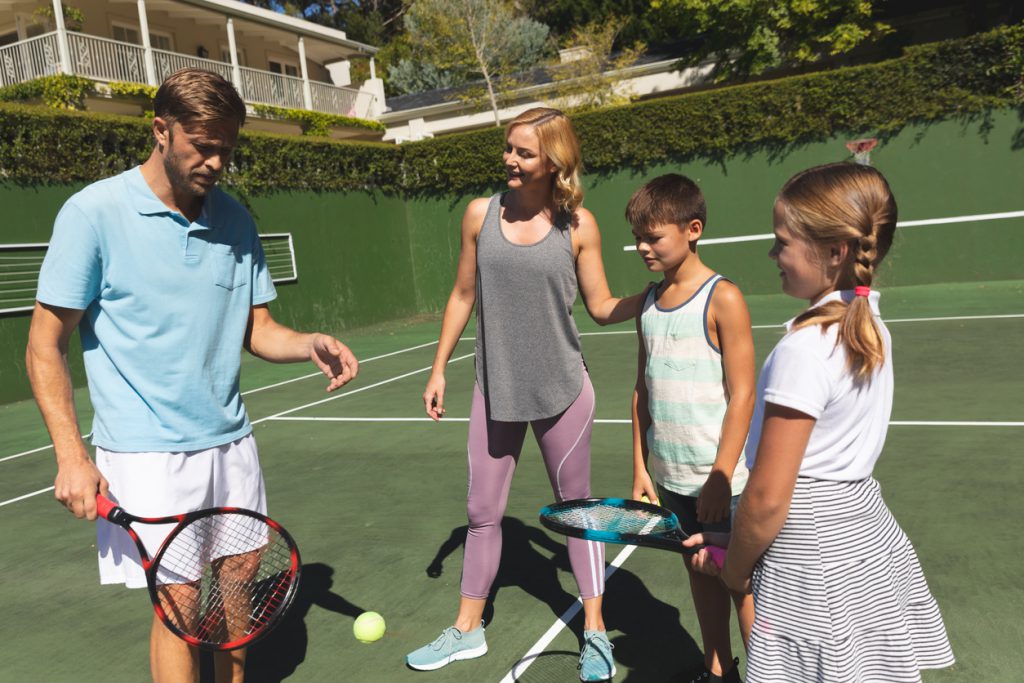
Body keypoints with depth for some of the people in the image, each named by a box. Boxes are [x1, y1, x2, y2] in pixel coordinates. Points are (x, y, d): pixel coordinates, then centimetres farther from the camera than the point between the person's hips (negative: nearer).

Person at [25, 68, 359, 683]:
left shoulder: (235, 220, 5)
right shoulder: (94, 212, -9)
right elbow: (46, 346, -5)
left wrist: (312, 346, -11)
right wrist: (72, 457, -13)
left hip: (231, 442, 5)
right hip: (148, 453, -4)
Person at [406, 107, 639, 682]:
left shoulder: (578, 225, -7)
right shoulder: (481, 214, -1)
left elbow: (602, 306, -1)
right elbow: (463, 296, 7)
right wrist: (439, 370, 9)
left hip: (562, 390, -2)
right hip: (496, 389, 3)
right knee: (483, 511, 12)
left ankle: (595, 631, 28)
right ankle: (468, 629, 31)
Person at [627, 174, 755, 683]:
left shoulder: (723, 299, -12)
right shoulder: (648, 303, 7)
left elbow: (741, 396, -13)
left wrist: (719, 479, -15)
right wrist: (640, 468, 8)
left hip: (717, 478, -6)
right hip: (669, 476, 6)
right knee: (700, 572, 18)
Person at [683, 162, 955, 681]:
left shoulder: (803, 350, -24)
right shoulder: (869, 327, 3)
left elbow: (767, 498, -22)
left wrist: (735, 567, -3)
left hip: (814, 558, -8)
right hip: (867, 533, 8)